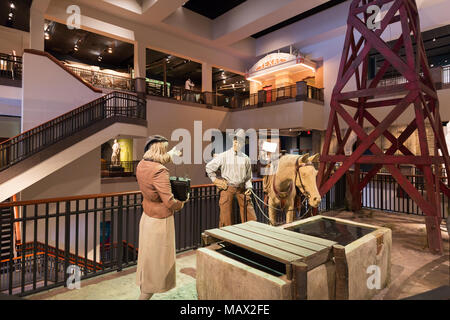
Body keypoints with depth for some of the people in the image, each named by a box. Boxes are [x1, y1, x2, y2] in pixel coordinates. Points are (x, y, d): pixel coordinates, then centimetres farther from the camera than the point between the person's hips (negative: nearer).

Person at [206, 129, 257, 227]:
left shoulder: (246, 158, 7)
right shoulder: (223, 156, -2)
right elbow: (209, 167, 6)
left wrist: (249, 187, 1)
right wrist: (215, 180, 5)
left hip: (241, 188, 3)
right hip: (227, 188, -2)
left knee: (251, 217, 2)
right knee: (226, 217, 4)